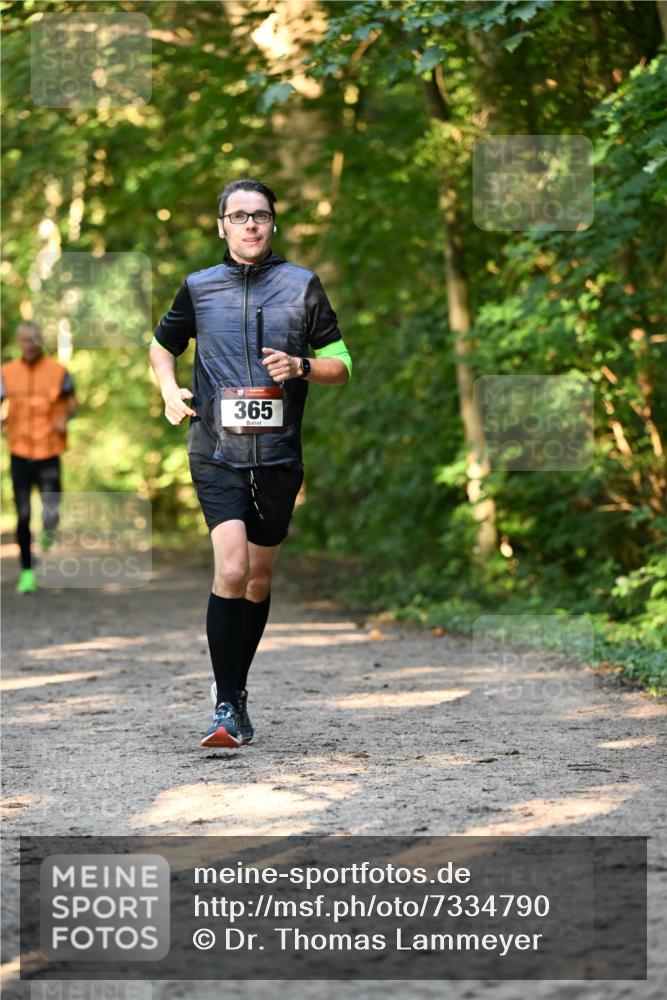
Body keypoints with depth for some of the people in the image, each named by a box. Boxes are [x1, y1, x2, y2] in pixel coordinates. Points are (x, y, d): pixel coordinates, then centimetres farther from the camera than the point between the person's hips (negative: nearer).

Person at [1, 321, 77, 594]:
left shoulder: (58, 372, 0)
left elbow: (72, 402, 11)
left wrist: (65, 419, -10)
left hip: (49, 452, -1)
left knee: (51, 515, -9)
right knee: (23, 517, -1)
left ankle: (48, 530, 28)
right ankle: (27, 572, 11)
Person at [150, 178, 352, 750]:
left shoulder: (302, 285, 5)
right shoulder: (199, 288, 6)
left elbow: (341, 367, 8)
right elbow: (163, 346, 23)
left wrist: (301, 368, -12)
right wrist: (169, 389, 3)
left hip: (279, 456, 2)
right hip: (216, 454, -2)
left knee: (259, 578, 12)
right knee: (231, 571, -18)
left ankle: (235, 685, 31)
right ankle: (228, 707, -14)